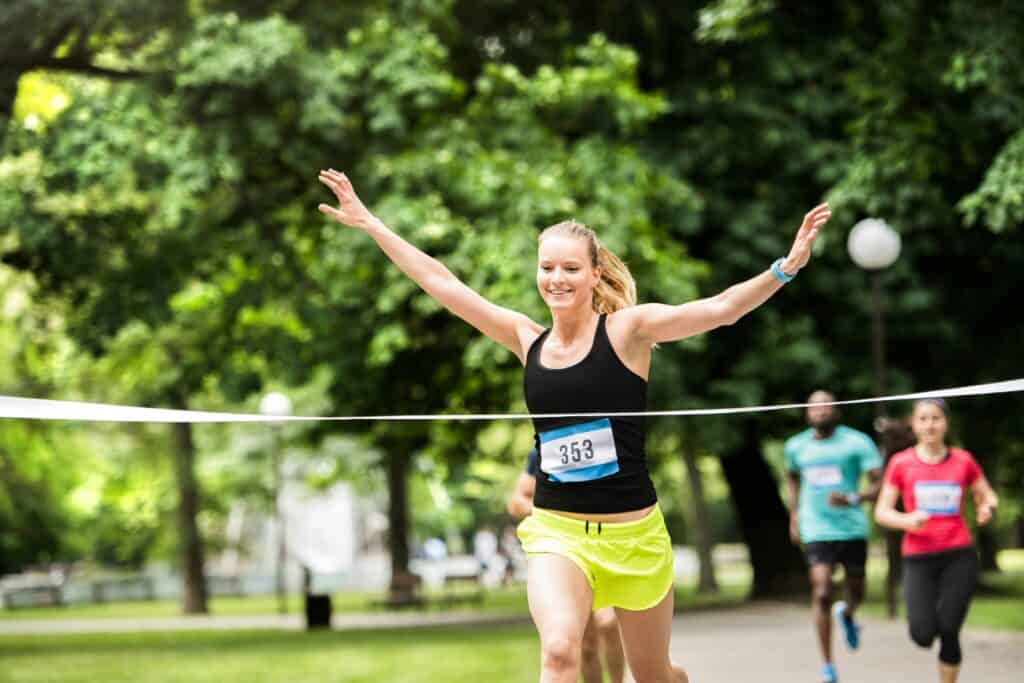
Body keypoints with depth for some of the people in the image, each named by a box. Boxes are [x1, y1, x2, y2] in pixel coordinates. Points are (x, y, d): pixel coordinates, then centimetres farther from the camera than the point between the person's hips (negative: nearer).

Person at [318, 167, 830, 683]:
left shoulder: (627, 329, -6)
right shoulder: (527, 340, 3)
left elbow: (721, 308, -18)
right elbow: (439, 281, 8)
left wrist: (786, 267, -32)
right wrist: (368, 223, 11)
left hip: (633, 533, -1)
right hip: (555, 530, 1)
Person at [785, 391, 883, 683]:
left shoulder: (857, 442, -6)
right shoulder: (796, 446, 5)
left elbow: (879, 484, -10)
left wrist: (853, 499, -27)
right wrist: (794, 514, 19)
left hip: (853, 530, 0)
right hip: (817, 532, 0)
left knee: (856, 593, 13)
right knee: (822, 595, -13)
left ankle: (847, 614, 53)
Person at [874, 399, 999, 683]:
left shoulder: (963, 460, 5)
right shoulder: (901, 463, 1)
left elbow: (988, 496, 14)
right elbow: (882, 511, 3)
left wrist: (987, 508, -9)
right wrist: (907, 521, -17)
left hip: (959, 556, 1)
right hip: (919, 558, -1)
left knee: (949, 632, -5)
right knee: (923, 635, -13)